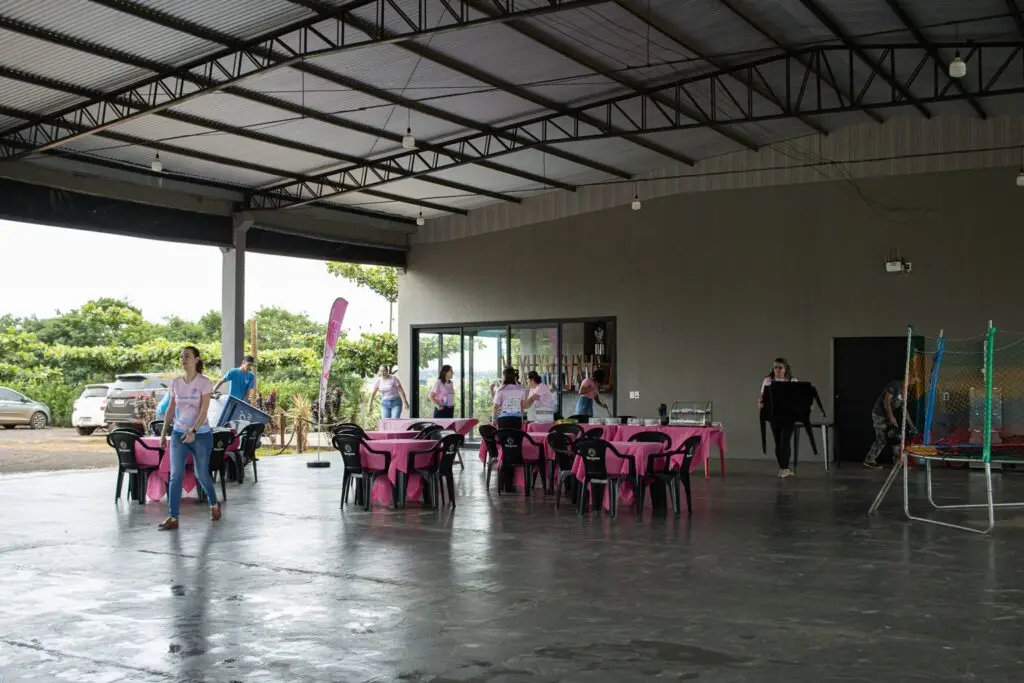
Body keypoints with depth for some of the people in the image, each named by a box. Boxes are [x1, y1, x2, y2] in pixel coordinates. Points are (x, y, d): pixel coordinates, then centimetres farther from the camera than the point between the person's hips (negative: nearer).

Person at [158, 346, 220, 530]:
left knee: (202, 474, 8)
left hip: (201, 434, -3)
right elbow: (170, 409, 12)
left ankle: (214, 505, 34)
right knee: (175, 475, -6)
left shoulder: (204, 383, -9)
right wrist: (163, 434, 11)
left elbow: (204, 411, -16)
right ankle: (172, 517, -5)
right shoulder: (175, 382, 5)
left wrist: (193, 431, -28)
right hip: (178, 433, 3)